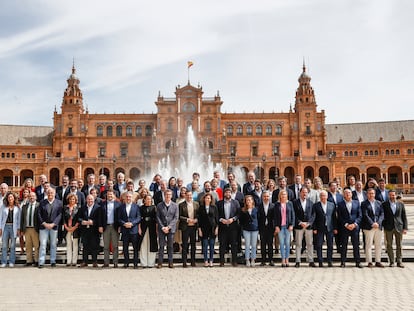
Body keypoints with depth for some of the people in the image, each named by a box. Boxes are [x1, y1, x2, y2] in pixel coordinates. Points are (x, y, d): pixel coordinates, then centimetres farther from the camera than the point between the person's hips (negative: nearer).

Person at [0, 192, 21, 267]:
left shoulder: (17, 208, 5)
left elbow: (19, 218, 5)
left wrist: (18, 229, -1)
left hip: (14, 227, -1)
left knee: (12, 246, 3)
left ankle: (11, 262, 8)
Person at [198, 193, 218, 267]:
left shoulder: (214, 207, 4)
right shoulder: (201, 208, 3)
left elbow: (216, 218, 4)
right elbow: (199, 219, 3)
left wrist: (216, 228, -2)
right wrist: (199, 229, -2)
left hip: (212, 228, 0)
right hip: (204, 228, 0)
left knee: (211, 245, 2)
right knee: (205, 245, 1)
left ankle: (211, 261, 9)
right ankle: (206, 261, 7)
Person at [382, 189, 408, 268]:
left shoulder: (401, 204, 7)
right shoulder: (384, 204, 2)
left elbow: (404, 216, 7)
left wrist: (405, 228, 1)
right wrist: (383, 226, -5)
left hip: (399, 227, 1)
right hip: (388, 227, -1)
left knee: (399, 245, 4)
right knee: (389, 245, 2)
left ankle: (399, 262, 12)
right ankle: (391, 262, 10)